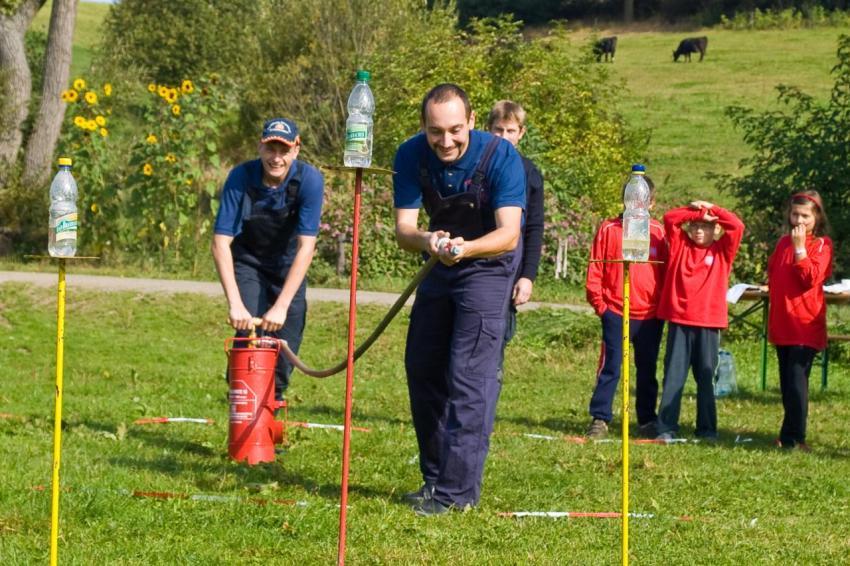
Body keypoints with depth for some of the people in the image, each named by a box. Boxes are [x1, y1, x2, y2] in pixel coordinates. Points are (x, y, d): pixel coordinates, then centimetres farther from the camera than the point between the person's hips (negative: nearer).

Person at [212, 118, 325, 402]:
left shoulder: (309, 180, -27)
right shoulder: (241, 178, -27)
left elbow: (306, 247, -29)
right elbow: (221, 243, -28)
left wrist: (282, 306, -35)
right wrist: (234, 304, -37)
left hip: (289, 268, 1)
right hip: (248, 264, -1)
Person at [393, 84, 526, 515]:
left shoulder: (501, 156, -27)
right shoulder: (411, 156, -16)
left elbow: (509, 234, -32)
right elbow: (403, 226, -20)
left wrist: (465, 248, -52)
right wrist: (427, 241, -44)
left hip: (489, 265, -5)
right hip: (439, 266, 5)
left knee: (470, 375, -15)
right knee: (421, 368, 9)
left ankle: (458, 490, -15)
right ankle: (435, 477, 23)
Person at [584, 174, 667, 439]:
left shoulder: (658, 232, 4)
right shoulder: (609, 229, -1)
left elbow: (666, 272, 8)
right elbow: (595, 270, 1)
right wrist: (599, 303, -3)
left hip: (650, 315, 2)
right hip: (615, 312, -2)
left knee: (647, 369, 10)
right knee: (610, 367, -2)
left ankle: (647, 421, 18)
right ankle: (599, 419, 3)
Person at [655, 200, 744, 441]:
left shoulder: (722, 250, 6)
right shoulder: (681, 245, 9)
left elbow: (737, 226, -6)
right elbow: (669, 219, 0)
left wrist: (711, 209, -1)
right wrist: (694, 211, -4)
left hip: (709, 323, 0)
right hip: (679, 321, 0)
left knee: (706, 377, 7)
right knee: (673, 376, 1)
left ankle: (707, 429, 12)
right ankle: (666, 428, 1)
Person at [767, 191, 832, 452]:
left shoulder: (821, 244, -4)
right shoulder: (783, 242, 13)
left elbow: (811, 278, -16)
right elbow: (772, 273, 23)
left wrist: (800, 247, -20)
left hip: (805, 324, -6)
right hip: (782, 321, 6)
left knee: (797, 378, -13)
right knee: (787, 379, 11)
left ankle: (793, 437, -14)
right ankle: (791, 435, 19)